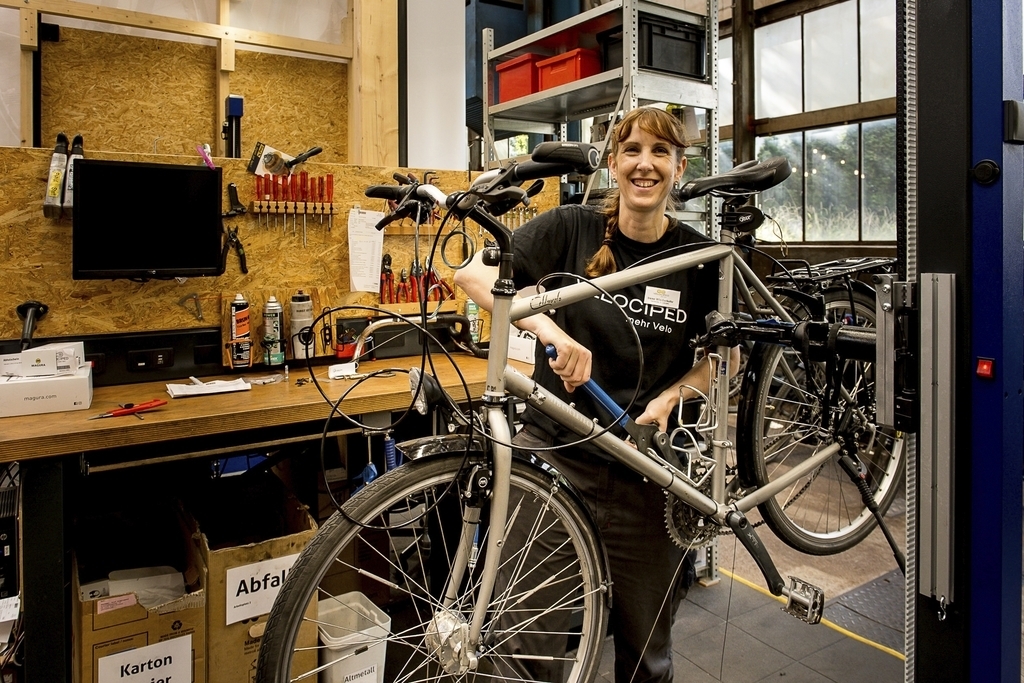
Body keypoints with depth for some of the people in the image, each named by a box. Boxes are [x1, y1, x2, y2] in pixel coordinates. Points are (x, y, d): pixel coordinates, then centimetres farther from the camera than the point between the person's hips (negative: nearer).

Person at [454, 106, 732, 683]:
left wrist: (667, 399, -11)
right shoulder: (572, 229, -5)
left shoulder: (700, 258, -1)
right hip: (551, 451, -1)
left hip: (642, 469, 2)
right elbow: (473, 274, -16)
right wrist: (553, 332, -29)